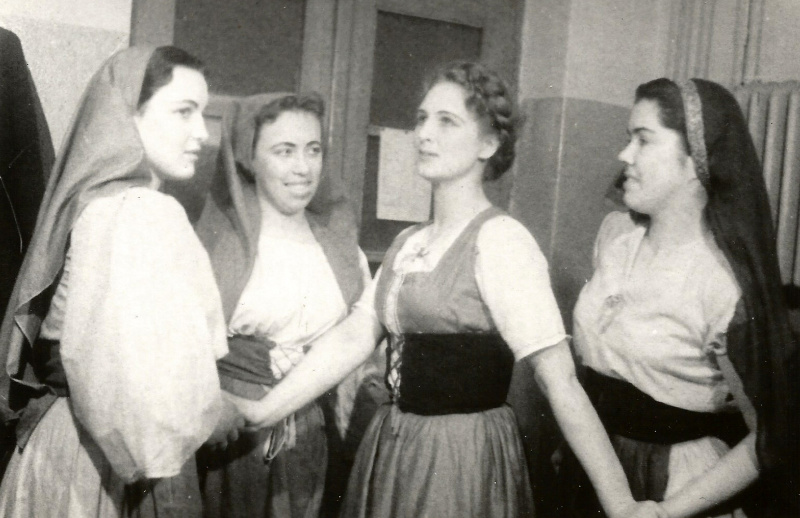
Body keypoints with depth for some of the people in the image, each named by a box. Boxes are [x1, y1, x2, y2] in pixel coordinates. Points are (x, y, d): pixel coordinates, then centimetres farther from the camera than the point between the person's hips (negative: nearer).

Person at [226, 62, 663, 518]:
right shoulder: (409, 243, 6)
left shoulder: (500, 239, -16)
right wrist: (262, 411, -1)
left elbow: (561, 380, -20)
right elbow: (353, 337, 3)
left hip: (465, 457, -7)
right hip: (393, 451, 7)